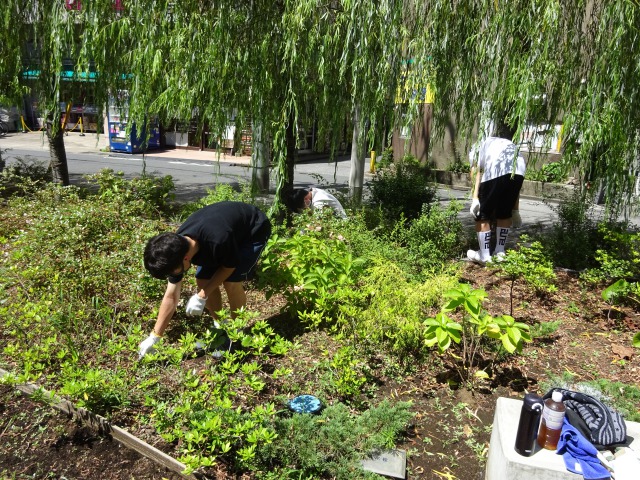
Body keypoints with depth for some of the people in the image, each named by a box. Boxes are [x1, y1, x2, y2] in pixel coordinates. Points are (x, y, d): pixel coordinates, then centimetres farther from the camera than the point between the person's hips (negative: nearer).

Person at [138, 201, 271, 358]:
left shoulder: (218, 240, -44)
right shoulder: (176, 247, -20)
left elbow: (229, 266, -20)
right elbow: (171, 296, -11)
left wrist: (202, 296, -22)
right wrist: (154, 337, -9)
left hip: (255, 230, -6)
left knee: (231, 282, -21)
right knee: (203, 281, -7)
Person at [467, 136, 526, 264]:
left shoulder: (477, 149, 30)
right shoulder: (509, 145, 42)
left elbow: (475, 172, 7)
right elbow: (513, 185, 36)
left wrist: (475, 198, -3)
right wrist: (515, 209, 39)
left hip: (496, 171, -5)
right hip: (519, 170, 5)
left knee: (482, 215, 10)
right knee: (505, 214, 23)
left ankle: (484, 256, 16)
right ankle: (500, 253, 30)